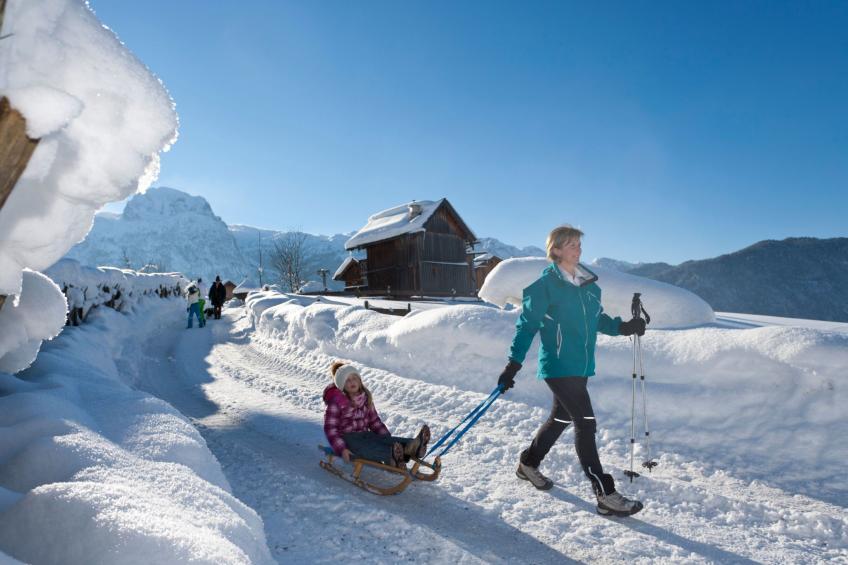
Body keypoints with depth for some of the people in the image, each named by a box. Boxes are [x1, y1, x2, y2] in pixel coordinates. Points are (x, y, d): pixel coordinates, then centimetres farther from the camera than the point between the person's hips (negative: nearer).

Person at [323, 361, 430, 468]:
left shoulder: (365, 397, 9)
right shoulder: (336, 401, -10)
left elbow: (374, 420, 14)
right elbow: (330, 428, -13)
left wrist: (388, 440, 4)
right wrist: (341, 449, -27)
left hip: (364, 435, 5)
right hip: (346, 438, -5)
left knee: (386, 439, -26)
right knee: (367, 447, -38)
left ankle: (410, 447, -57)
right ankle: (391, 456, -68)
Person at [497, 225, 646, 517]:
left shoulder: (589, 282, 9)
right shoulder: (545, 284, -11)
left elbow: (597, 318, 18)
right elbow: (527, 325, -10)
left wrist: (623, 327, 0)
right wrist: (513, 365, -14)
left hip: (581, 365, 8)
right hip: (558, 366, -8)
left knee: (561, 418, 18)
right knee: (585, 423, -8)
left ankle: (528, 464, 38)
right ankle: (606, 495, 4)